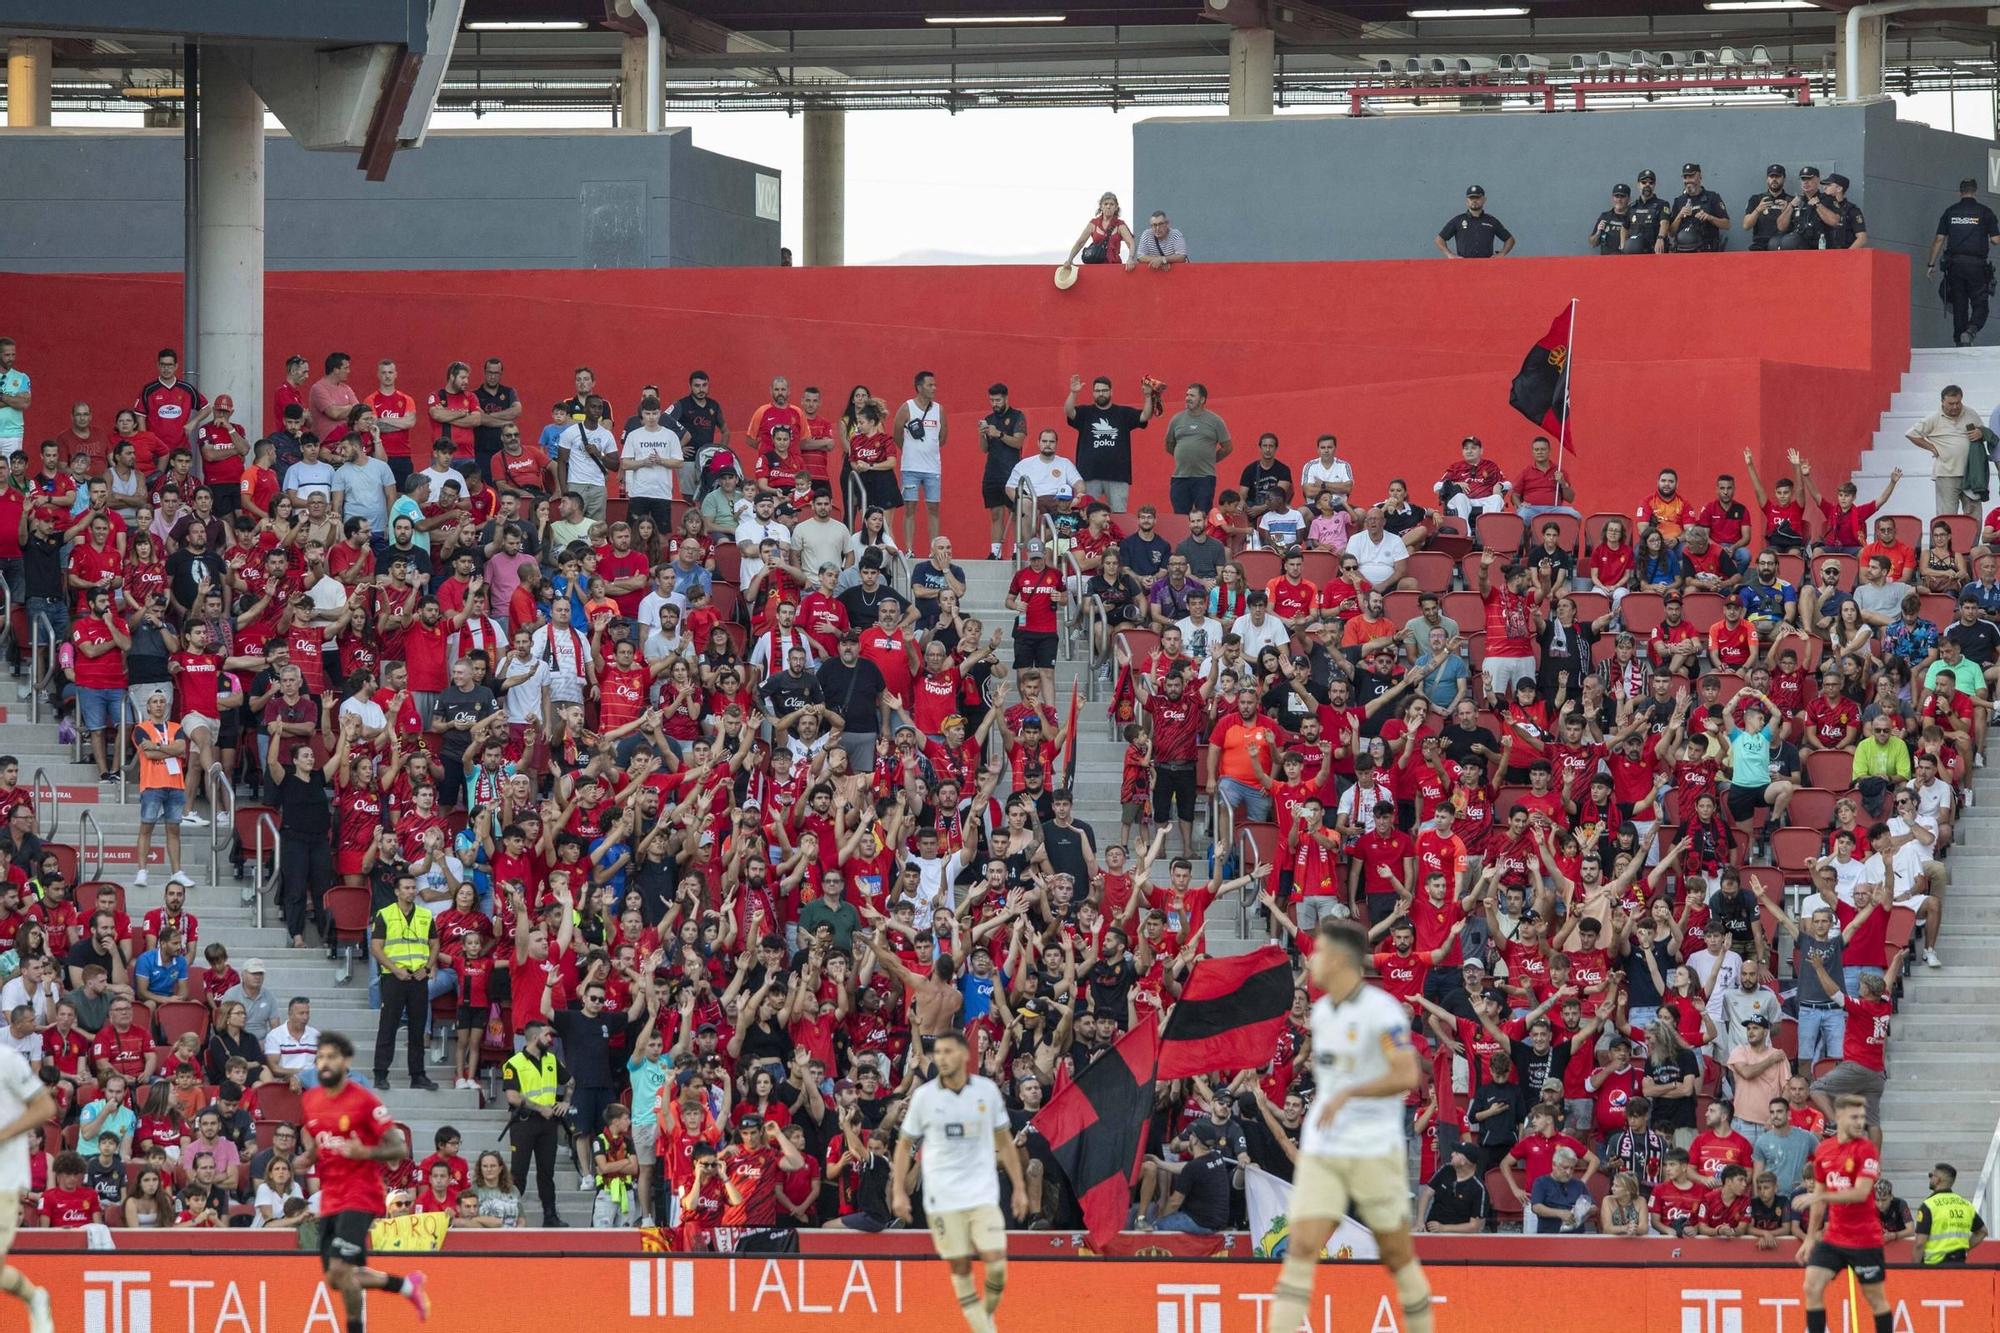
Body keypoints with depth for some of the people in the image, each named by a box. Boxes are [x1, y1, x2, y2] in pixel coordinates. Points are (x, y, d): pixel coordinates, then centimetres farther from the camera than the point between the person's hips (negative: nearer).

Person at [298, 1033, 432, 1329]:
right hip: (330, 1200, 7)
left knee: (340, 1270, -19)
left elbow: (400, 1150, -10)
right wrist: (307, 1158, 1)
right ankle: (408, 1285, 28)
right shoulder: (309, 1101, 7)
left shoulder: (364, 1101, -11)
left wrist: (366, 1153, -27)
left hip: (361, 1196, -7)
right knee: (337, 1279, 7)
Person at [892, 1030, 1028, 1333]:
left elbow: (1004, 1141, 10)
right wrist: (898, 1191, 0)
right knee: (960, 1268, -1)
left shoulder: (987, 1090, 0)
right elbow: (905, 1144, 7)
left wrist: (1019, 1187, 8)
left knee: (996, 1261, -12)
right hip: (942, 1196, 0)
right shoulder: (924, 1096, -2)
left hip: (983, 1192, 0)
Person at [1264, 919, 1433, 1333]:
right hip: (1320, 1153, 5)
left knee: (1397, 1254, 6)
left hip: (1374, 1152, -5)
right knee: (1302, 1247, -10)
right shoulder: (1322, 1011, 11)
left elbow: (1406, 1076, -23)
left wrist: (1349, 1093, -29)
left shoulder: (1381, 1010, -13)